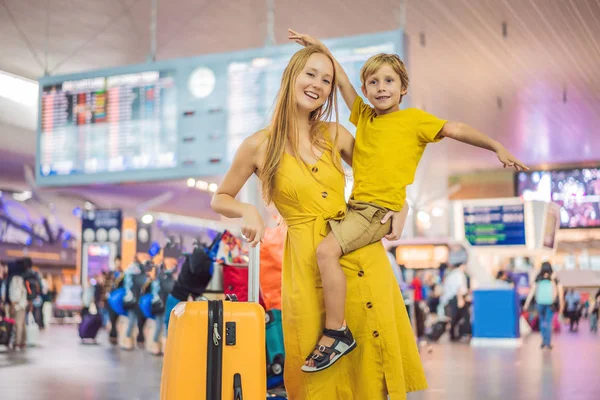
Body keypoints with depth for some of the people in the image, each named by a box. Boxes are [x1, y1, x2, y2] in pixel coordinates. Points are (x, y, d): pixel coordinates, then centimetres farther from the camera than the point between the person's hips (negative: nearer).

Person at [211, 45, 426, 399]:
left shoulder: (335, 135, 6)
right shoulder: (259, 145, -2)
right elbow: (220, 199, 8)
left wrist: (398, 208, 3)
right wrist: (247, 210, -12)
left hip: (360, 252, 3)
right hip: (307, 262, -3)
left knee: (373, 348, 7)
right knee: (319, 369, 6)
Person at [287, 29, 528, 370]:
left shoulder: (413, 119, 0)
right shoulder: (364, 116, 15)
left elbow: (456, 130, -4)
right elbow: (342, 79, 19)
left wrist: (497, 147, -11)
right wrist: (321, 48, 15)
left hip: (382, 210, -8)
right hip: (358, 205, 8)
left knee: (327, 251, -26)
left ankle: (336, 332, -19)